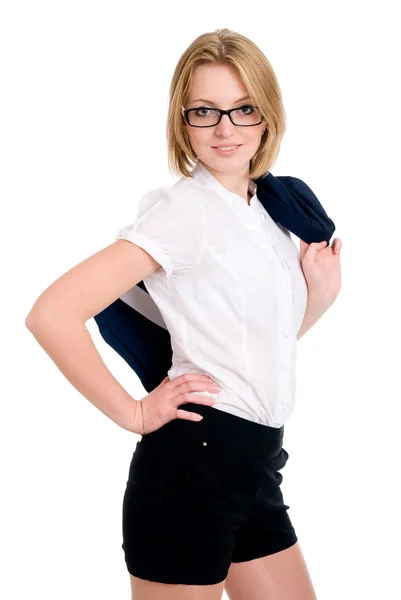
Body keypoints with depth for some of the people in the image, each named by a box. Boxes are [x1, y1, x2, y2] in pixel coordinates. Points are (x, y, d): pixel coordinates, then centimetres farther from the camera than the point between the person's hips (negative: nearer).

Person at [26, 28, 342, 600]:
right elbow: (52, 313, -22)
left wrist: (319, 289, 5)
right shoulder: (184, 208, -12)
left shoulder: (271, 214, 12)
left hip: (256, 469, 8)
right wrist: (133, 413, -14)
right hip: (194, 464, -8)